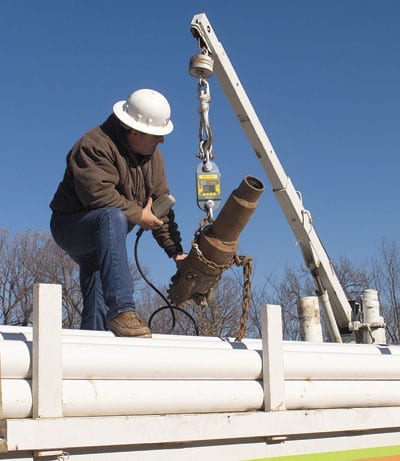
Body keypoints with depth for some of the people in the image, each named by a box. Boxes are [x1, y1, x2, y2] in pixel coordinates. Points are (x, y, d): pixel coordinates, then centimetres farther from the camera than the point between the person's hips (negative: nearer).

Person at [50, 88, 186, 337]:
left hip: (100, 235, 9)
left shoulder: (152, 155, 5)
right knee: (112, 217, -39)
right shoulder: (95, 146, -22)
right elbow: (98, 195, -34)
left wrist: (175, 251, -1)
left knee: (97, 315, 5)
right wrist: (138, 216, -23)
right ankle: (121, 310, -46)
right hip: (70, 225, -9)